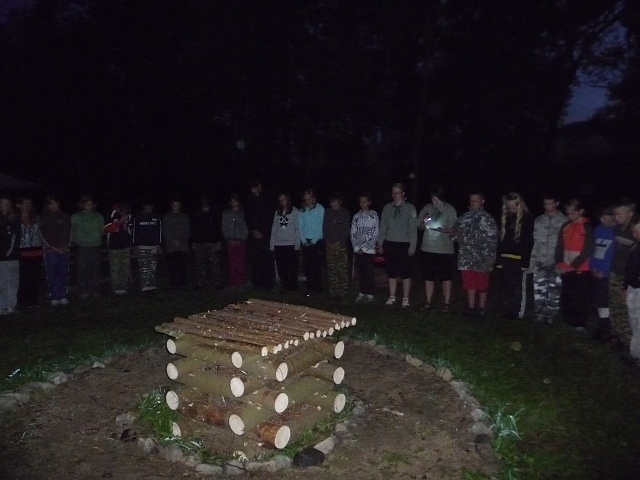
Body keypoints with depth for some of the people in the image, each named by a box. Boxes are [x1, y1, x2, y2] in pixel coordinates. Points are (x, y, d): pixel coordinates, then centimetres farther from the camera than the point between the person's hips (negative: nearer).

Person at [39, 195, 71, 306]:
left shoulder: (64, 217, 11)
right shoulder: (44, 218, 5)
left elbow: (69, 232, 13)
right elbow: (43, 235, 2)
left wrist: (66, 246, 1)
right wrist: (54, 248, -5)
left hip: (64, 250, 2)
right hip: (50, 251, -2)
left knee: (63, 274, 1)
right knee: (52, 275, -2)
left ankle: (63, 296, 8)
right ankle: (54, 298, 3)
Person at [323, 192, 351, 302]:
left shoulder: (345, 213, 5)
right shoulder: (328, 213, 13)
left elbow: (346, 230, 0)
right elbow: (324, 228, 12)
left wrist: (338, 242, -7)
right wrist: (327, 241, 0)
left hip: (341, 245, -3)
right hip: (330, 245, 3)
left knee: (343, 270, -7)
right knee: (331, 270, 2)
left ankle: (343, 292, -2)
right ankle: (333, 293, 7)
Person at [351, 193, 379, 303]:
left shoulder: (374, 215, -2)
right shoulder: (356, 216, 10)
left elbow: (375, 235, -6)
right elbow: (353, 233, 9)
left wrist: (364, 248, -8)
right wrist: (356, 248, -2)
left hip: (369, 250, -3)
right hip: (357, 250, 4)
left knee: (369, 272, -1)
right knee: (360, 272, 6)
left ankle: (370, 294, 8)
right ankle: (361, 293, 15)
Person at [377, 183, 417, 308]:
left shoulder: (410, 208, -1)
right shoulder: (387, 207, 7)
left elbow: (413, 228, -3)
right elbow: (383, 226, 10)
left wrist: (412, 246, -8)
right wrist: (380, 243, 4)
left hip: (404, 244, -3)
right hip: (389, 244, 3)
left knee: (405, 273, 2)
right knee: (391, 272, 9)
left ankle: (405, 299, 12)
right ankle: (392, 297, 19)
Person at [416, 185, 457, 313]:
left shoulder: (450, 209, -2)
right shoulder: (427, 208, 6)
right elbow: (419, 225, 11)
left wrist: (443, 229, -23)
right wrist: (424, 224, -11)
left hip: (445, 249, -3)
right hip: (428, 248, 3)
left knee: (445, 277, 3)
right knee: (428, 277, 10)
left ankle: (447, 303, 14)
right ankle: (428, 302, 20)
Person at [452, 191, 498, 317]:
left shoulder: (487, 219, -3)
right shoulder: (464, 217, 12)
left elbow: (493, 239, -7)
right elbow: (456, 233, 21)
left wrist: (490, 257, -13)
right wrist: (455, 234, -2)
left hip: (482, 259, -4)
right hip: (466, 257, 4)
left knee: (482, 284, 4)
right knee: (469, 284, 8)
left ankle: (481, 308, 15)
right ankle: (471, 308, 17)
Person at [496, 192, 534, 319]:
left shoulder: (527, 218, -6)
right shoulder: (505, 218, 10)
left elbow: (528, 242, -10)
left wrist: (525, 261, -16)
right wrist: (498, 259, 8)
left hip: (519, 258, -5)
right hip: (506, 258, 5)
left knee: (519, 287, 2)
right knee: (507, 287, 11)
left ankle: (519, 312, 10)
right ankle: (508, 311, 19)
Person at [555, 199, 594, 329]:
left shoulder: (587, 227, -7)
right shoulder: (566, 226, 10)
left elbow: (588, 250, -11)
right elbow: (560, 246, 11)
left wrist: (573, 265, -14)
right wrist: (559, 263, -3)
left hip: (581, 270, -5)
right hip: (566, 270, 5)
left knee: (580, 299, 0)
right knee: (566, 298, 10)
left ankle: (580, 325, 11)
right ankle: (568, 323, 22)